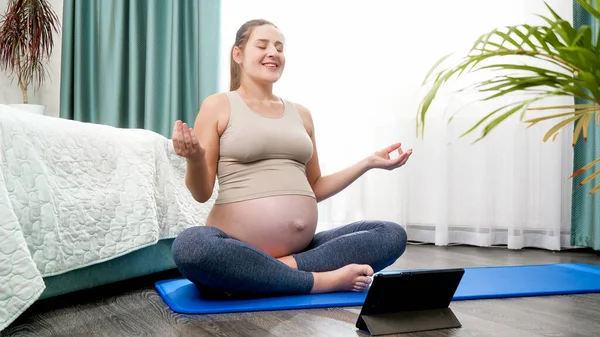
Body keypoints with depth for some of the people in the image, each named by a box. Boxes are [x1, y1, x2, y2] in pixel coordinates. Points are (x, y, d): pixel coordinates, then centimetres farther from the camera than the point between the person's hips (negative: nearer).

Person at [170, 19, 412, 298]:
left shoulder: (300, 114, 16)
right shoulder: (218, 105, 3)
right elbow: (201, 193, -2)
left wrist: (368, 163, 14)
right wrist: (195, 159, -23)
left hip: (302, 248, 5)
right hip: (240, 248, -4)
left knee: (392, 234, -9)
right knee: (189, 247, -37)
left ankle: (284, 267, -21)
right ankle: (322, 280, -23)